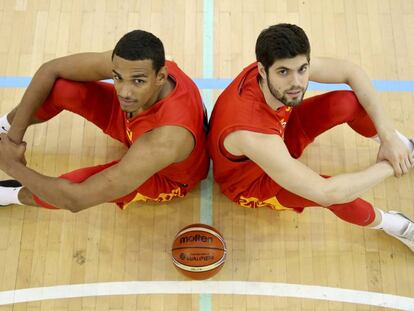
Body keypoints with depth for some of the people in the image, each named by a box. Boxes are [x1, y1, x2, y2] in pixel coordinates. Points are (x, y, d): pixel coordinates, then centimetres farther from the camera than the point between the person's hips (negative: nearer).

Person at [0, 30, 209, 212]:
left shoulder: (167, 139, -46)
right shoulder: (124, 62, -30)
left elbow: (77, 200, -42)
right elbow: (50, 70, -15)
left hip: (166, 176, -4)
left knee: (73, 189, -30)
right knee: (60, 87, -18)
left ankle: (18, 195, 8)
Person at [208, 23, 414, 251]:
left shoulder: (291, 63, -26)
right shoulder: (249, 132, -45)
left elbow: (351, 72, -10)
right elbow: (326, 193, -43)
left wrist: (388, 136, -16)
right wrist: (387, 167, -28)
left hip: (279, 135, 6)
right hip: (252, 183, -6)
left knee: (347, 102, -14)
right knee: (338, 192, -31)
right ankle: (387, 223, 5)